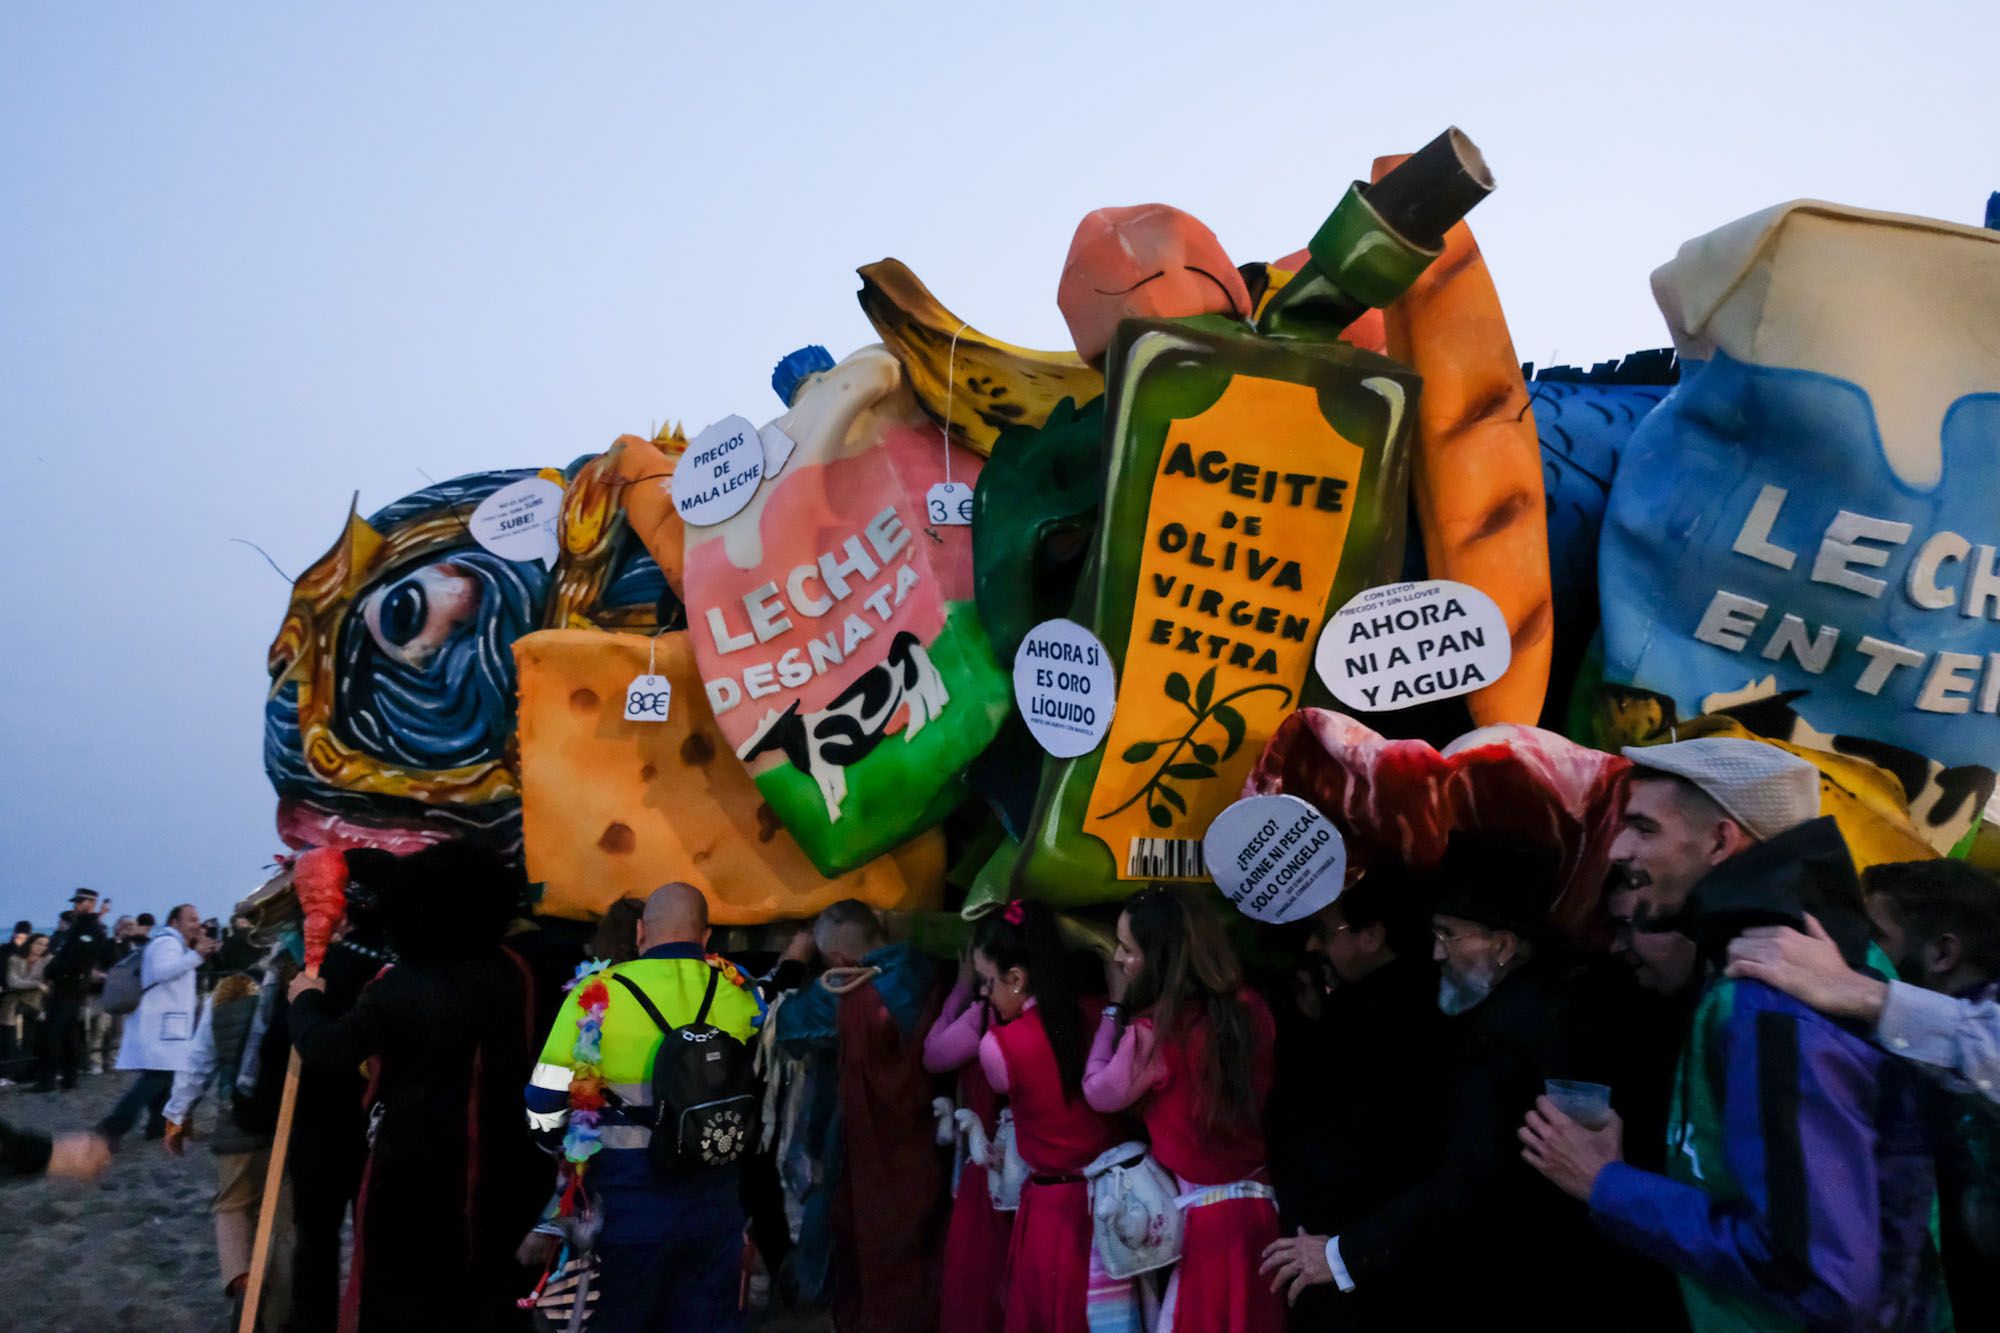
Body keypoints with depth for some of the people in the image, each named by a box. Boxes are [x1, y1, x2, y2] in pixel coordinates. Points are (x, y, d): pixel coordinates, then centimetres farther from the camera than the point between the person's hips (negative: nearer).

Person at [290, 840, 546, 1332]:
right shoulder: (512, 972, -6)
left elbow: (322, 1051, -15)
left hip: (415, 1157, -4)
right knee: (488, 1285, 20)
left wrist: (305, 999, 6)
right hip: (497, 1155, 4)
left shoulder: (399, 988, -18)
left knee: (402, 1288, 14)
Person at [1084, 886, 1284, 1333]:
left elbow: (1099, 1093, -5)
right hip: (1258, 1203, 6)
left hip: (1201, 1214, -6)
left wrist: (1115, 1006, -1)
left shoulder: (1155, 1030, -19)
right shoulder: (1248, 1005, 0)